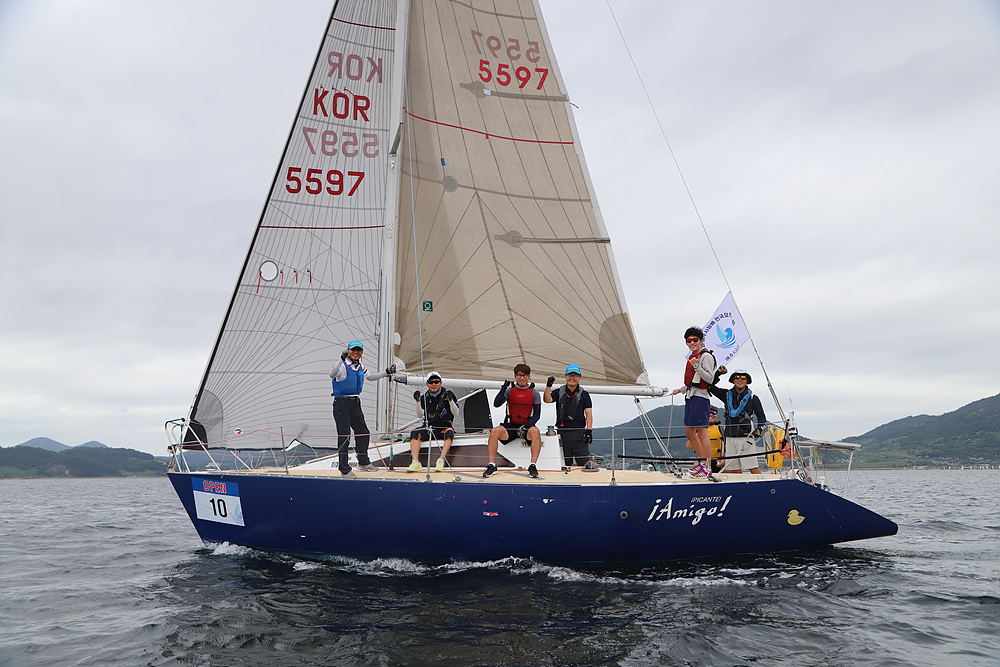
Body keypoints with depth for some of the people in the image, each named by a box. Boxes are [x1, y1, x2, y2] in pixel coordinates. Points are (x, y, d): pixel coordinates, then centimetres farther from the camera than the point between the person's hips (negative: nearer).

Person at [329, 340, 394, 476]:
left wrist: (386, 372, 25)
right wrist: (342, 360, -45)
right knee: (344, 436, -7)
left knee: (363, 433, 15)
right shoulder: (342, 366, -12)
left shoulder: (361, 367, 11)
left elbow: (370, 376, 31)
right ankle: (344, 468, 1)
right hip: (342, 403, -8)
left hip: (355, 403, 8)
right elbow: (332, 375, -33)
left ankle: (363, 462, 33)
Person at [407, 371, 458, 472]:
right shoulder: (425, 397, 10)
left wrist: (450, 400, -19)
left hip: (444, 427, -2)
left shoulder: (447, 394, 3)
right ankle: (416, 462, -33)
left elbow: (456, 413, -3)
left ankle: (441, 460, -42)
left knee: (449, 432, -35)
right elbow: (420, 416, 1)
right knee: (414, 433, -24)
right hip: (428, 428, 3)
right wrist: (418, 401, -12)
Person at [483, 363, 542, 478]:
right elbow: (496, 404, -6)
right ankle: (492, 464, -21)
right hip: (510, 426, 1)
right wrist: (503, 389, -18)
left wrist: (526, 426, -14)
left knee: (535, 431, -34)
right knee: (495, 431, -27)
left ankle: (533, 465, -30)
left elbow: (537, 415, 2)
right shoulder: (510, 390, 7)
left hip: (527, 426, -1)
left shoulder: (534, 393, 5)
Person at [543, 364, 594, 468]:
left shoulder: (584, 394, 8)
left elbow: (589, 413, 2)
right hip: (562, 431, 2)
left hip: (579, 433, -2)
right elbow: (547, 400, -5)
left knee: (584, 461, -10)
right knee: (565, 463, 5)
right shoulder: (559, 392, 11)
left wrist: (589, 430, -8)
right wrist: (548, 386, -20)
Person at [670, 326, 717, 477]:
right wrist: (680, 390, 36)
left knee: (702, 432, -12)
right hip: (690, 397, 10)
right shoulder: (692, 357, 21)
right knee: (689, 432, 13)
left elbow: (710, 379, -15)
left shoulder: (706, 356, -7)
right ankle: (702, 460, 26)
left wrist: (697, 367, -23)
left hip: (700, 397, -10)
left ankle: (708, 468, -10)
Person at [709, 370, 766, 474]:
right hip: (730, 438, 3)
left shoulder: (752, 398, 4)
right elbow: (710, 386, 14)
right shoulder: (727, 395, 12)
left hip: (746, 437, -3)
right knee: (735, 470, 2)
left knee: (753, 467, -10)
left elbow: (762, 418, 8)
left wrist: (759, 429, -11)